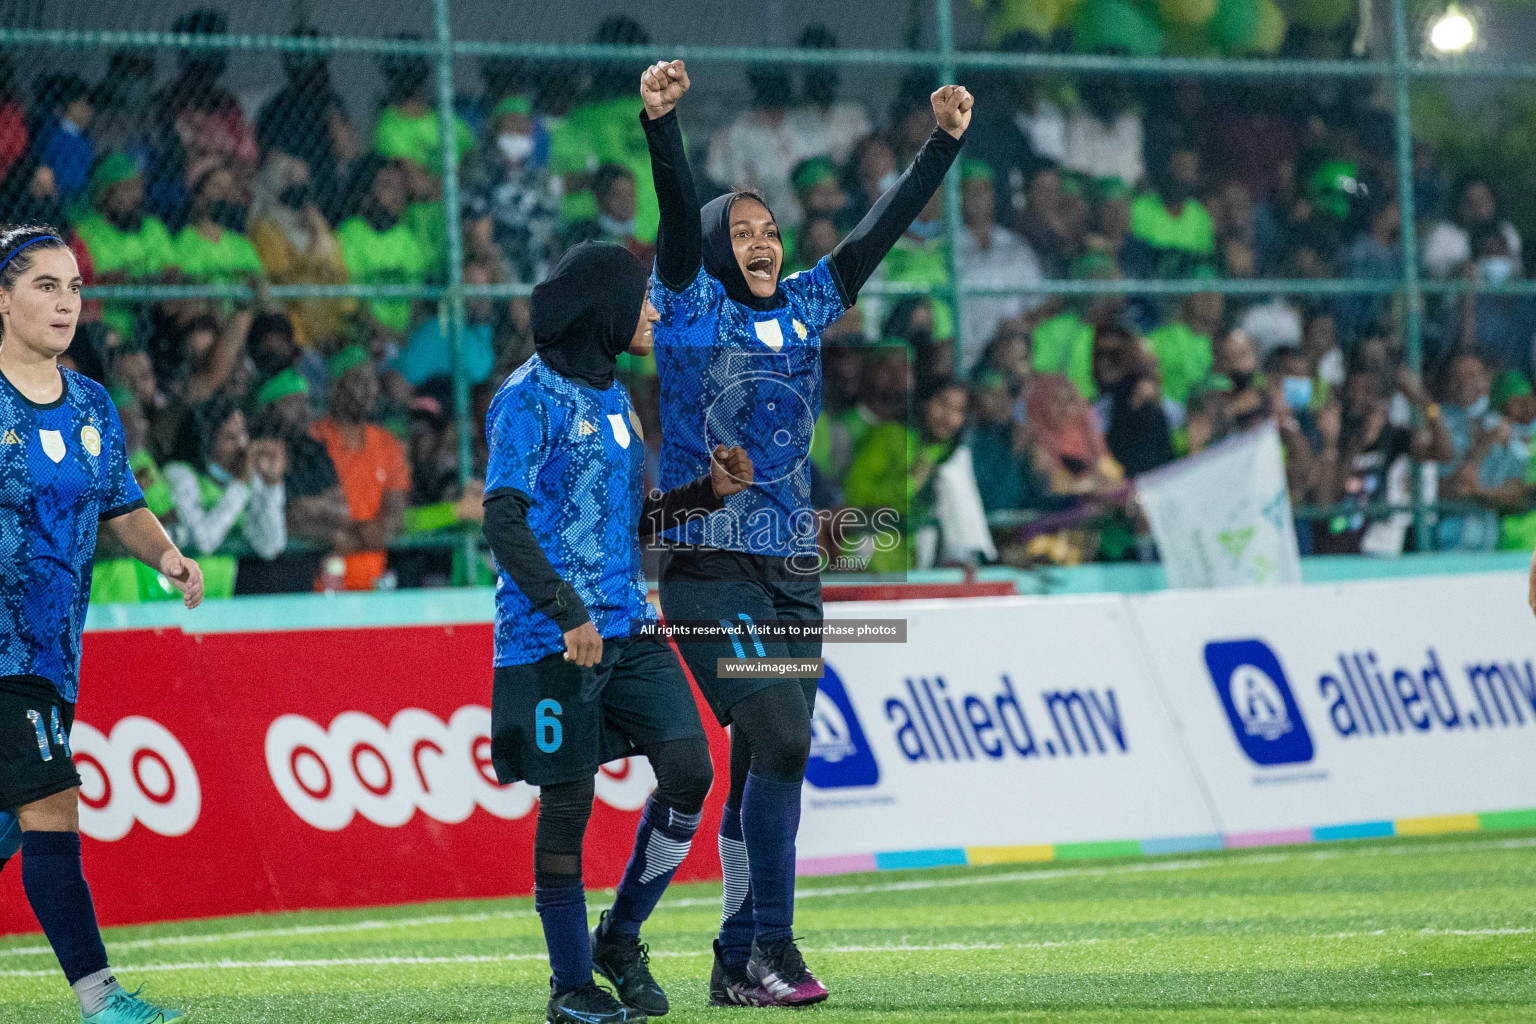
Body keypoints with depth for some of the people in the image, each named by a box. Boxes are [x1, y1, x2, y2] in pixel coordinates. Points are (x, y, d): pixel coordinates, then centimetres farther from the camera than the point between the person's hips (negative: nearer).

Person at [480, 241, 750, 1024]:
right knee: (567, 805, -2)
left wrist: (707, 492, 9)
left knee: (688, 770, -6)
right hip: (552, 639, -7)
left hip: (628, 629, 7)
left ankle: (620, 939, 12)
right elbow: (503, 520, -15)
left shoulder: (614, 397, 18)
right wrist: (568, 614, -22)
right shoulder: (530, 399, -8)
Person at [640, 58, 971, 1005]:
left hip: (793, 574, 6)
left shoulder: (805, 308, 14)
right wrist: (662, 124, -30)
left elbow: (879, 232, 13)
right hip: (711, 571, -6)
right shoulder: (692, 306, 0)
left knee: (770, 764, 7)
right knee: (778, 745, -17)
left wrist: (944, 144, 5)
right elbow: (679, 214, -15)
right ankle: (774, 951, -16)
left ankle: (741, 963, 12)